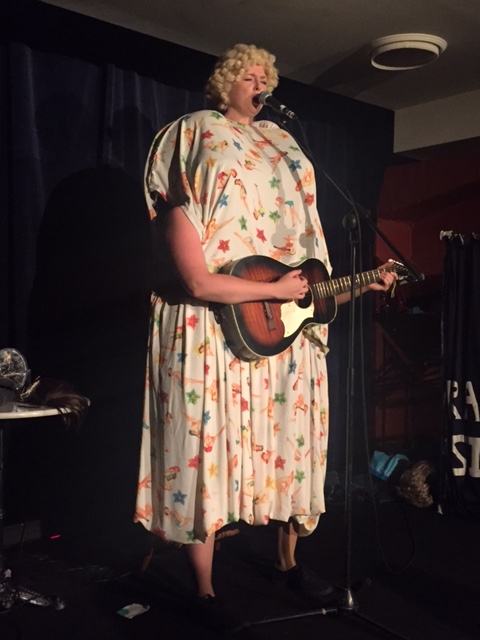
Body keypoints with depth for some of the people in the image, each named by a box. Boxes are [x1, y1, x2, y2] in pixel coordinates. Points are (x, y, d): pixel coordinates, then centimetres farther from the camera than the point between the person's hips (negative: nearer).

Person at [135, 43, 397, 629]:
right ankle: (204, 592, 16)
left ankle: (288, 563, 33)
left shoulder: (277, 143, 16)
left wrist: (361, 286, 10)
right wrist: (275, 290, -19)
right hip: (212, 338, -7)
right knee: (207, 451, -1)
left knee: (287, 446, 13)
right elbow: (198, 282, -21)